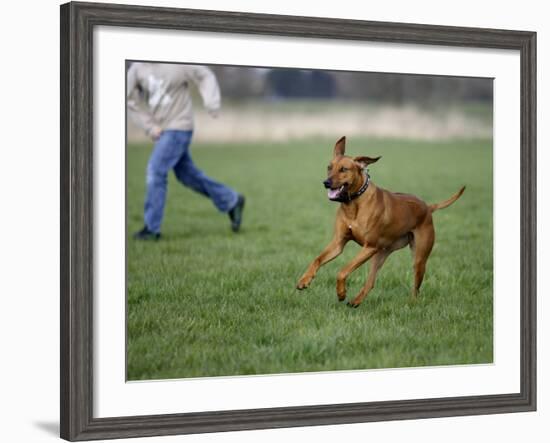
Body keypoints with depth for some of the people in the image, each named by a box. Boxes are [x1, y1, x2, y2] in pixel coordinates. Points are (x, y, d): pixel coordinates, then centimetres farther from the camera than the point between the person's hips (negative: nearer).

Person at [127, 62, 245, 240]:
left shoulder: (178, 64, -13)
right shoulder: (137, 68, 2)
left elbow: (205, 76, -5)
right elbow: (130, 100, 6)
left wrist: (211, 103, -20)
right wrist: (149, 126, -3)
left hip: (178, 127, -7)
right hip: (160, 130, 7)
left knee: (155, 172, -14)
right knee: (187, 174, 14)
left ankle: (151, 228, -6)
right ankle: (231, 201, 28)